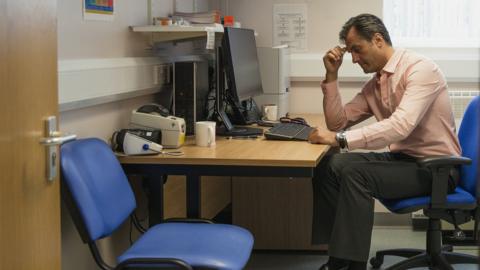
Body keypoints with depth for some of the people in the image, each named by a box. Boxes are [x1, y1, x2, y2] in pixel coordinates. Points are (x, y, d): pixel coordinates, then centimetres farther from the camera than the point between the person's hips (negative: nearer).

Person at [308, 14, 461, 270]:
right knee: (329, 166, -12)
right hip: (400, 157, 8)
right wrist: (332, 75, 1)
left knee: (354, 173, -27)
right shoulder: (374, 84, 10)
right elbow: (338, 122, 12)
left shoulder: (420, 69, -17)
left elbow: (401, 126, -30)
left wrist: (339, 139, -33)